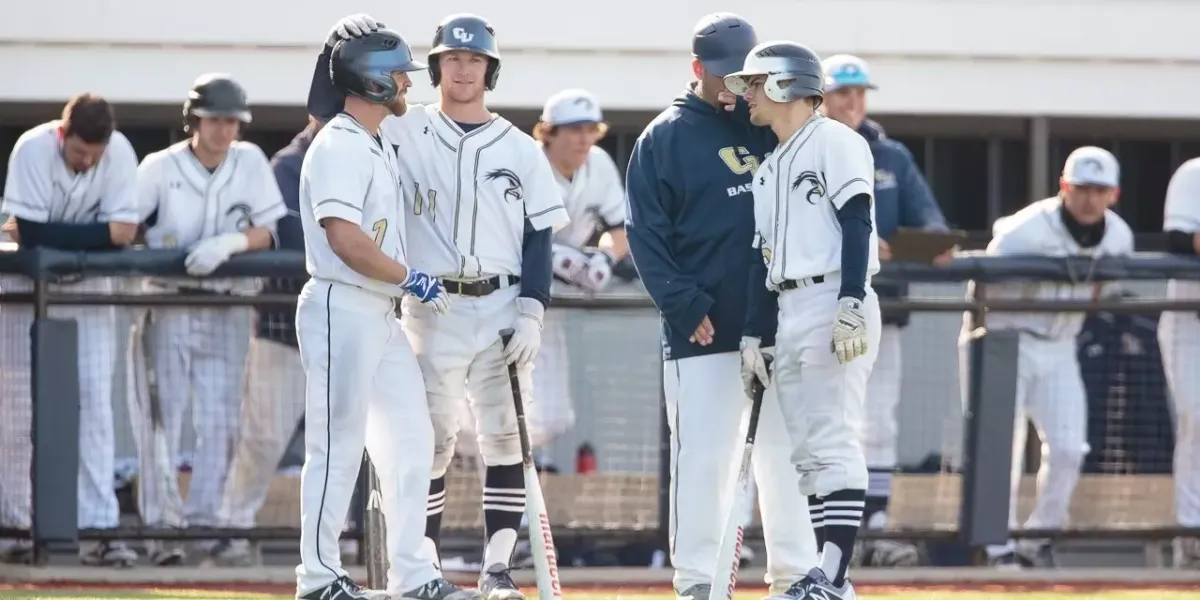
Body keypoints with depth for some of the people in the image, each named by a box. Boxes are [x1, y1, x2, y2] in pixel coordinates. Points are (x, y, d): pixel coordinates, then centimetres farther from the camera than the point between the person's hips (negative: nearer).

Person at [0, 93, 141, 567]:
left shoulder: (120, 153, -16)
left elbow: (125, 232, -20)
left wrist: (55, 237, -22)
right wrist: (92, 235, -22)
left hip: (87, 288, 2)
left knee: (96, 403, -6)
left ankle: (99, 528, -8)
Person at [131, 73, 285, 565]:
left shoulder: (249, 163, 3)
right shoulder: (160, 168, -4)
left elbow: (269, 231, -1)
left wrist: (230, 243, -19)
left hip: (228, 311, 2)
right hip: (170, 304, -2)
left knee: (219, 422, 1)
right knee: (162, 417, -4)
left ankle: (203, 523, 7)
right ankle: (160, 526, -2)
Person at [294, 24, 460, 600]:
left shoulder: (382, 145, 17)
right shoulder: (338, 147, -14)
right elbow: (345, 239, -22)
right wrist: (412, 279, -14)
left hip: (384, 315, 10)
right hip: (342, 309, -10)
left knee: (411, 441, 9)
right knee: (339, 446, -5)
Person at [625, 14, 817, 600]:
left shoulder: (773, 128, 12)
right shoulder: (665, 138, 1)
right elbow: (645, 234, -3)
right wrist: (686, 305, -14)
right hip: (704, 331, -4)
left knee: (786, 456, 7)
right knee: (702, 458, -4)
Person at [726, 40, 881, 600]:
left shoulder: (834, 142, -2)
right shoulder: (769, 169, 23)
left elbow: (857, 223, -12)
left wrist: (851, 303, -22)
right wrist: (753, 335, 16)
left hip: (833, 305, -9)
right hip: (788, 315, 9)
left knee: (834, 443, -14)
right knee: (808, 453, 6)